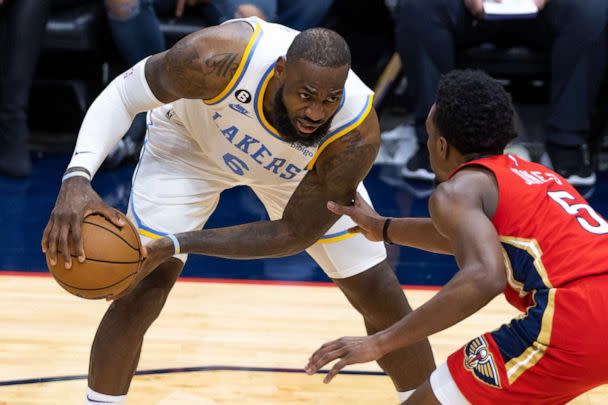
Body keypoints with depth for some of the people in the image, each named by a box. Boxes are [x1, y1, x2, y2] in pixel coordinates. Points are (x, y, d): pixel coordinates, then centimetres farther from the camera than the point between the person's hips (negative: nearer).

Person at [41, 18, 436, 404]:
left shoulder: (356, 137, -38)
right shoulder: (219, 59, -42)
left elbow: (295, 232, -27)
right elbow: (123, 94, -27)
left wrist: (176, 244, -35)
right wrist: (77, 177, -45)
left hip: (305, 170, 1)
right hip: (191, 140, -1)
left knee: (381, 297, 0)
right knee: (140, 291, -14)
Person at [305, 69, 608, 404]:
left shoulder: (458, 190, 2)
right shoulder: (529, 174, 27)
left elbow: (484, 278, -17)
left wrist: (379, 343, -15)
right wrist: (384, 228, 55)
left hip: (576, 323, -8)